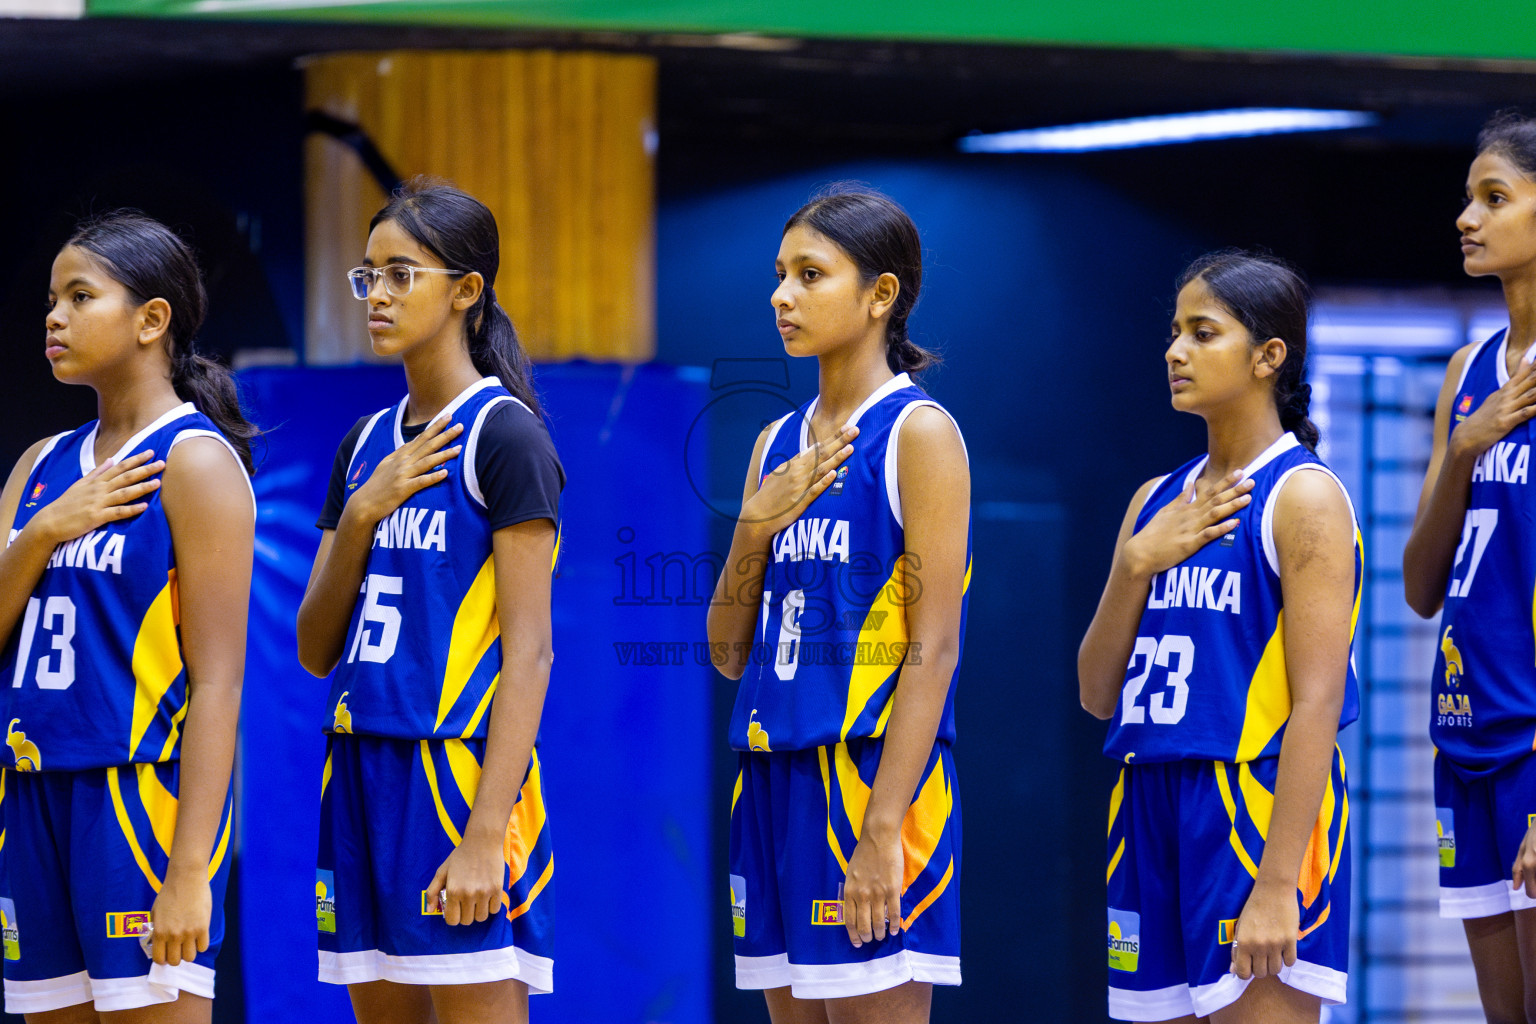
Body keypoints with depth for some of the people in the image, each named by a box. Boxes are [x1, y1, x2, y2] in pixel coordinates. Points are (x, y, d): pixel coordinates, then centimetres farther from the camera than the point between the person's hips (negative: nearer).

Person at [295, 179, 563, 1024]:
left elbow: (528, 653, -13)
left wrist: (485, 833, -21)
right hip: (363, 774, 8)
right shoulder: (368, 445, 15)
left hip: (460, 772, -8)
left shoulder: (504, 437, -8)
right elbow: (316, 651, 13)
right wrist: (362, 514, -3)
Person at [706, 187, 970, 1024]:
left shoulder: (918, 434, -6)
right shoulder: (778, 445, 15)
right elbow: (730, 653, 16)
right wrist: (754, 530, -2)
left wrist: (883, 828, -20)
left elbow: (933, 649, -13)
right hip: (776, 774, 7)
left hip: (874, 771, -7)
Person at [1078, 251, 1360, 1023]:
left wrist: (1277, 882, -21)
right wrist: (1137, 563, -3)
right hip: (1152, 809, 7)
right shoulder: (1157, 502, 15)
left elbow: (1317, 704, -14)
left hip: (1263, 807, -7)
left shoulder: (1303, 496, -7)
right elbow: (1098, 694, 13)